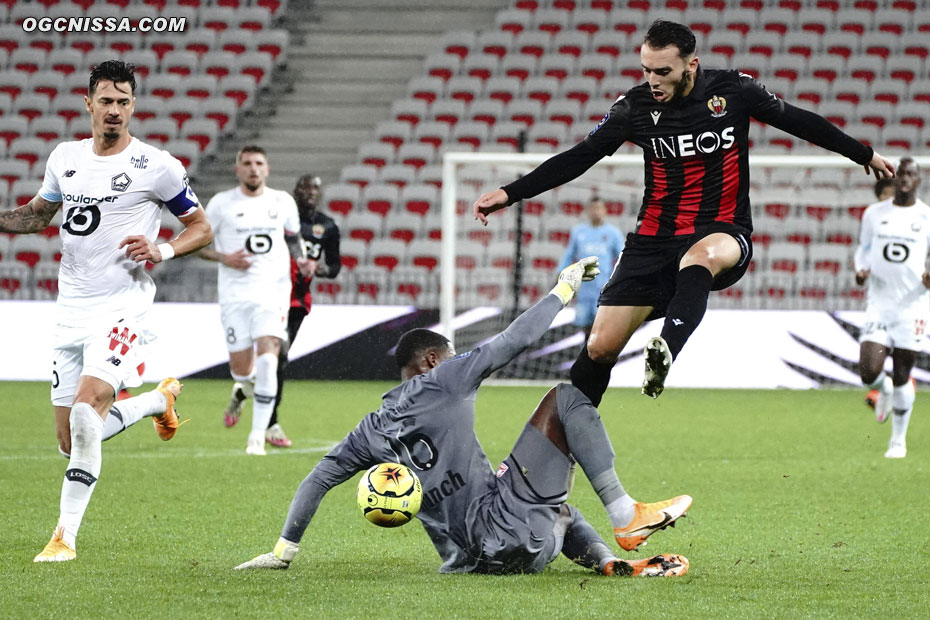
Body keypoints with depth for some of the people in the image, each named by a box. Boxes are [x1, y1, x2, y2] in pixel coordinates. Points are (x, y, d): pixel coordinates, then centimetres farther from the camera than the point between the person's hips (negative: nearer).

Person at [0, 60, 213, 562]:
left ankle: (66, 535, -16)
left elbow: (201, 228, 3)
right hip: (71, 308, 6)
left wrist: (163, 250, -15)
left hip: (123, 305, -6)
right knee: (70, 440, 7)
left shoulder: (156, 166, -5)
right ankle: (159, 400, 34)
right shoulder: (65, 158, 9)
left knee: (86, 411, -24)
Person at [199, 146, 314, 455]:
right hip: (235, 294, 0)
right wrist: (224, 258, -11)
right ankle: (244, 386, 42)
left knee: (267, 361, -18)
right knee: (241, 368, 1)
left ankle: (258, 436, -15)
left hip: (273, 291, 0)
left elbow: (293, 238, 23)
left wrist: (302, 261, 4)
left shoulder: (282, 202, 7)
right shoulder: (222, 203, 0)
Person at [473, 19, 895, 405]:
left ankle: (665, 352, -59)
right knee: (601, 346, -8)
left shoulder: (733, 90, -4)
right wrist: (509, 194, 2)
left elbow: (797, 121, 10)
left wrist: (864, 155, 19)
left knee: (701, 254, -42)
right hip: (654, 241, 2)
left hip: (723, 234, -2)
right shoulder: (634, 107, -1)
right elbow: (578, 158, 6)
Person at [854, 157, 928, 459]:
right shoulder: (874, 213, 6)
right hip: (879, 302, 2)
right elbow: (863, 248, 18)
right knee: (868, 372, -12)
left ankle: (899, 440, 20)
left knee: (902, 376, 3)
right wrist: (861, 270, -3)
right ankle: (884, 389, 26)